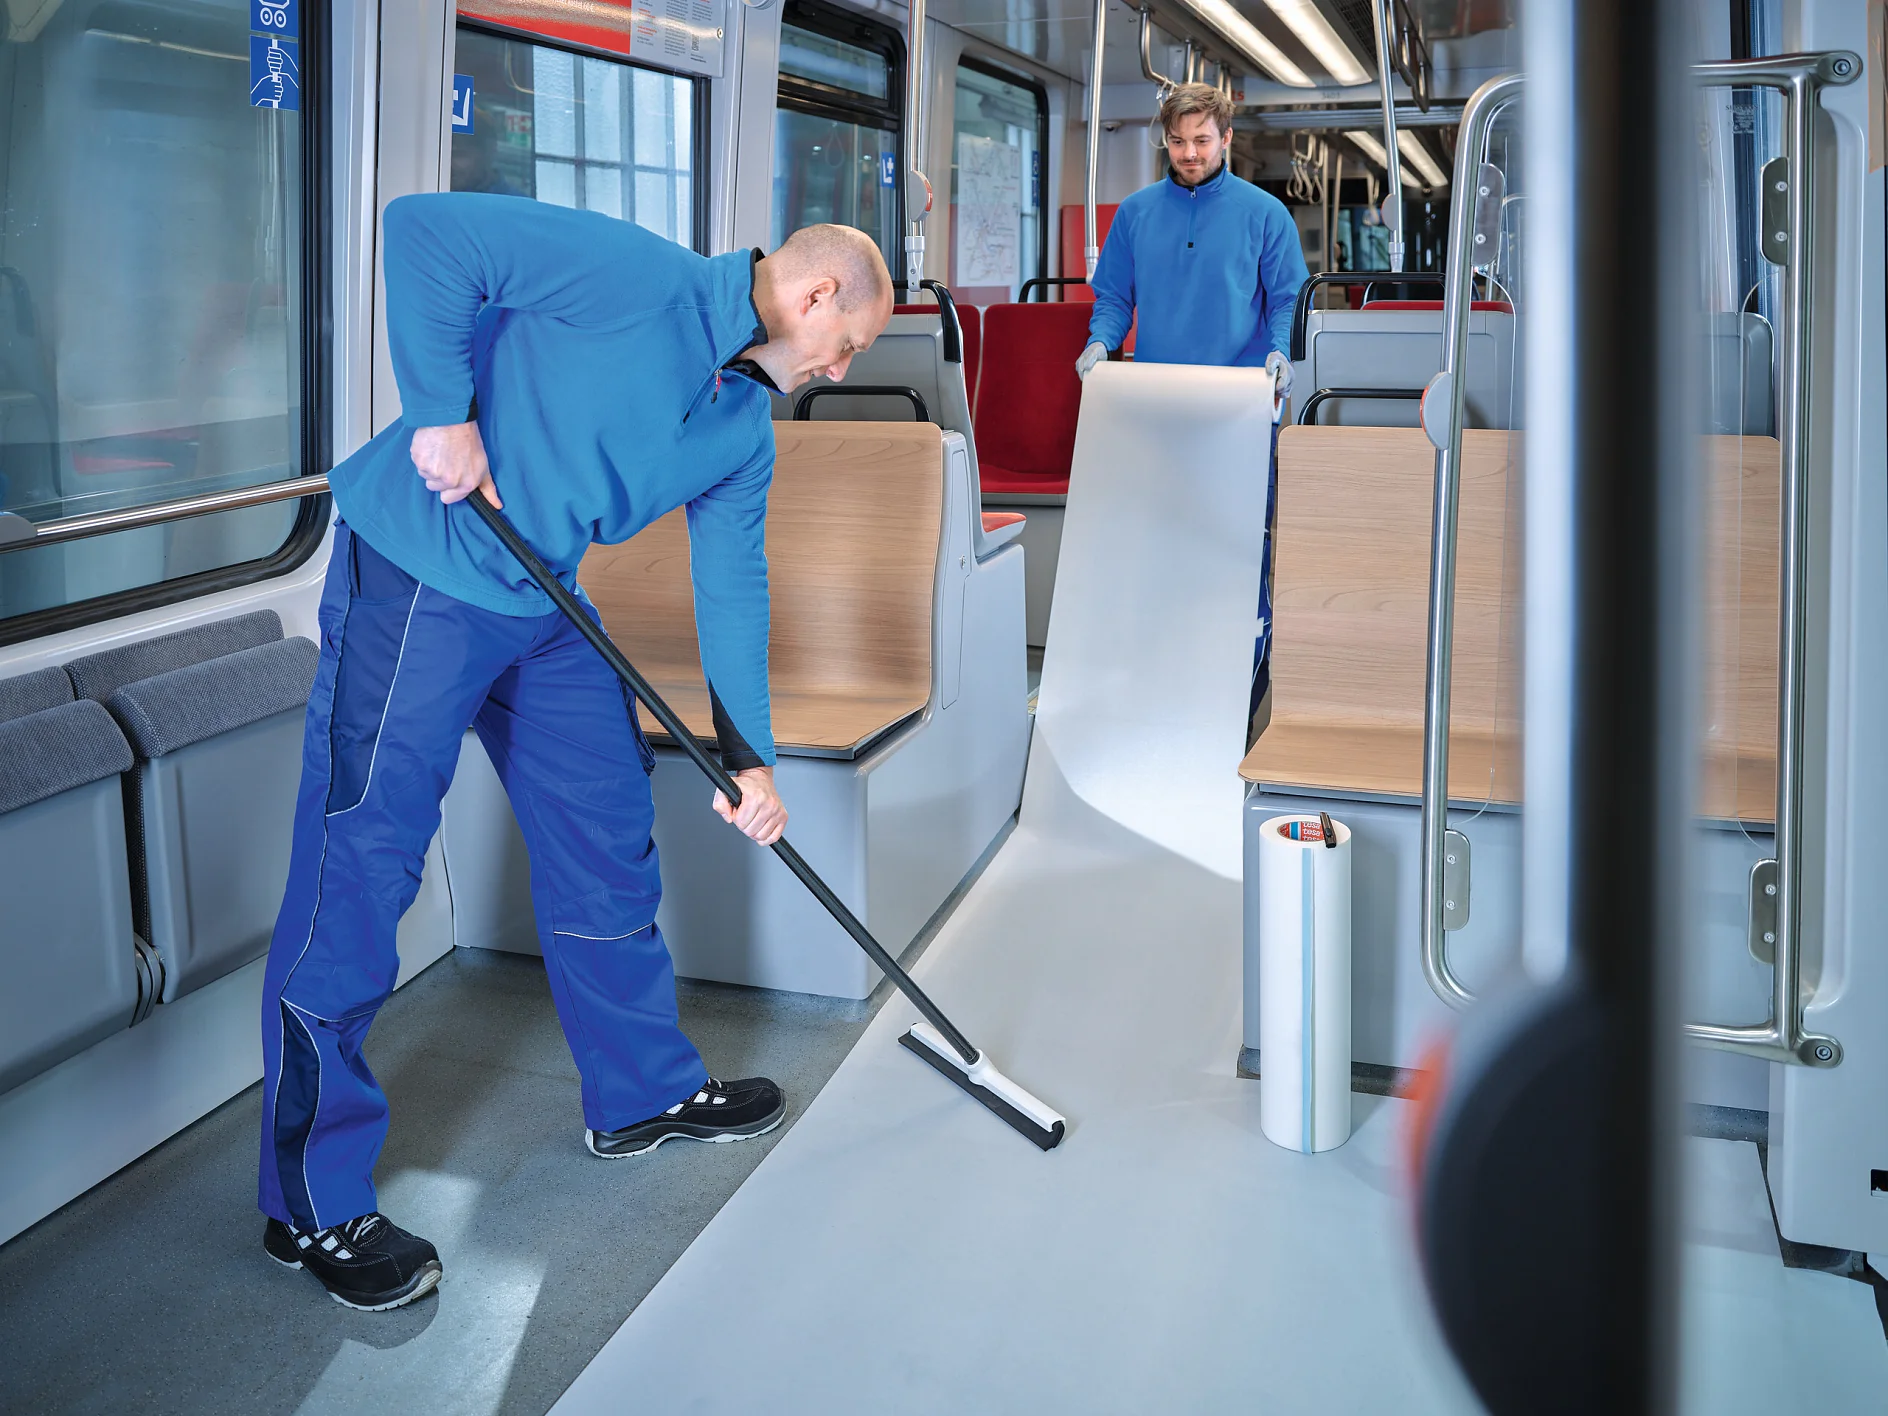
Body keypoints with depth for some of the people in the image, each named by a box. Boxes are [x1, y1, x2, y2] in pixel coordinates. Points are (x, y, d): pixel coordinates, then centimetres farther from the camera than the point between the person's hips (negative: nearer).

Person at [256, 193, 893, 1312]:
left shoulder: (748, 432, 9)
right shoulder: (636, 277, -16)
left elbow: (732, 588, 11)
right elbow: (424, 230, -19)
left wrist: (749, 755, 7)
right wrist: (443, 415, -21)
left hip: (547, 610, 9)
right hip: (416, 580, -8)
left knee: (609, 842, 13)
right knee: (355, 878, -5)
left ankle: (645, 1092, 33)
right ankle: (315, 1207, 7)